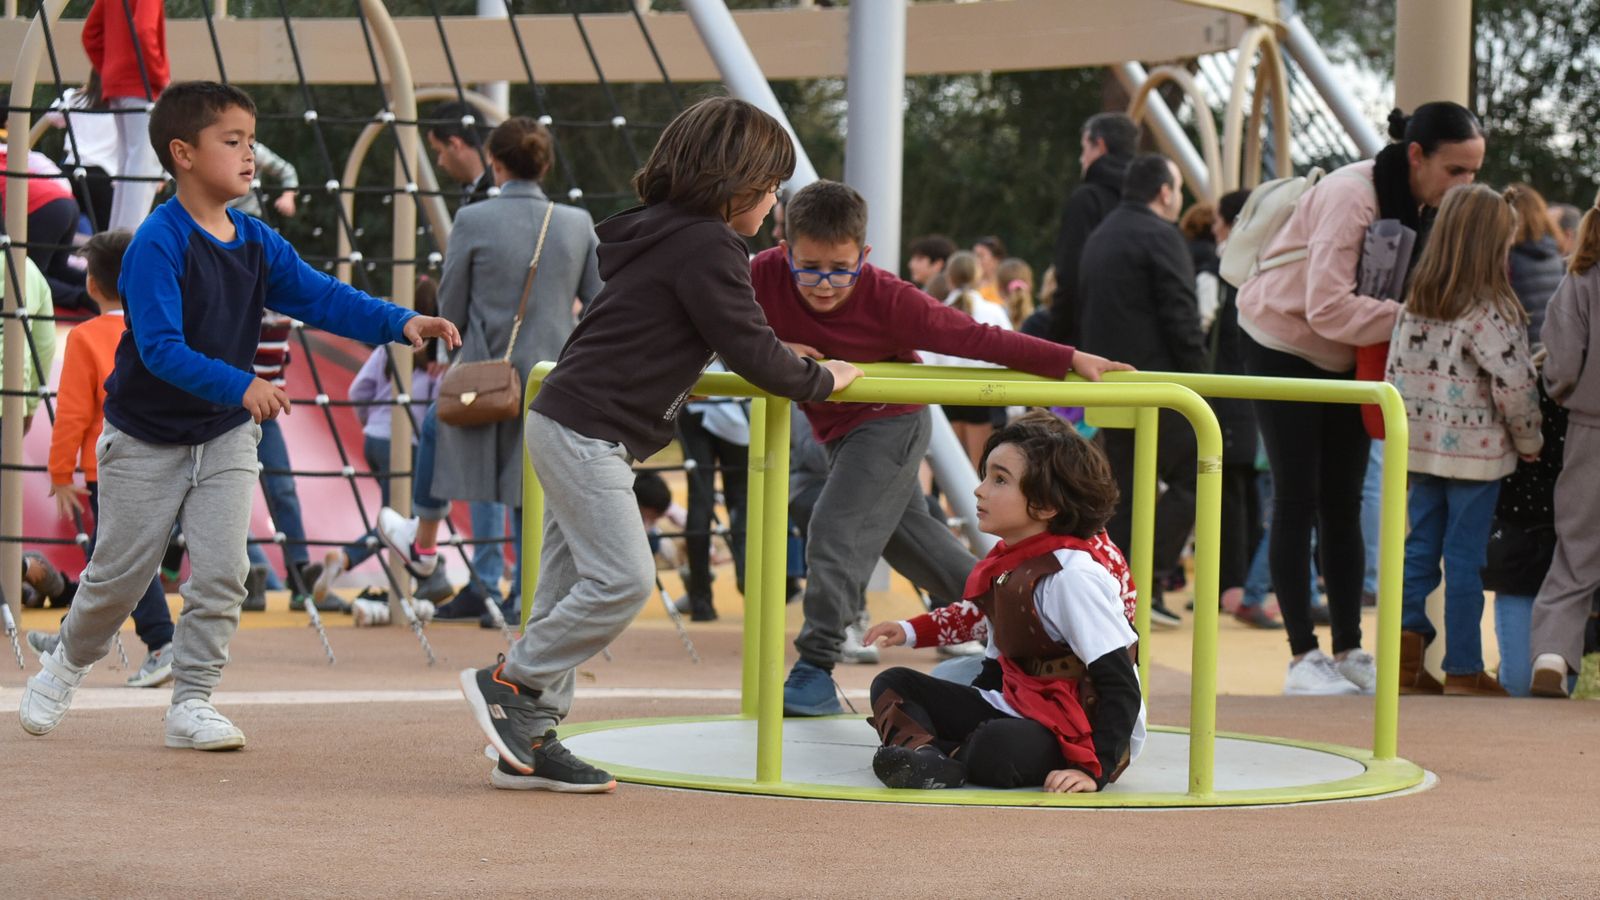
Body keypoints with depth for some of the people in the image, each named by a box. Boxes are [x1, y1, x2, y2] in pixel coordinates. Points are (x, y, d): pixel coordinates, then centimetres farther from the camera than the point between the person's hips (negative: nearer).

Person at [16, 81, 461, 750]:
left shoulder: (258, 244, -3)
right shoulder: (156, 245, -24)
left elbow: (321, 297, -7)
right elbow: (160, 348, -32)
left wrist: (401, 323, -23)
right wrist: (241, 386, -43)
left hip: (225, 436, 5)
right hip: (146, 439, -5)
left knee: (221, 573, -5)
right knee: (120, 574, 8)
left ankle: (192, 702, 5)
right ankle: (66, 665, 35)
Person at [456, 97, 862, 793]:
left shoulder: (668, 234, 19)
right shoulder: (706, 247, -13)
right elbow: (748, 350, -13)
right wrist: (820, 381, 2)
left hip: (567, 425, 11)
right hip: (588, 433, -11)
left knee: (571, 588, 9)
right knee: (623, 581, -12)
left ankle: (528, 741, 9)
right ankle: (508, 681, -3)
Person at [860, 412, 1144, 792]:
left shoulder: (1074, 574, -22)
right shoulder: (1007, 562, 8)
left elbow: (1121, 689, -25)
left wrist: (1094, 770, -33)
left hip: (1084, 728, -10)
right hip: (1015, 707, 10)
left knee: (998, 750, -42)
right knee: (893, 684, 5)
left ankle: (949, 757, -11)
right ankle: (919, 745, -26)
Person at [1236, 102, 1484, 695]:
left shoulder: (1424, 208, -2)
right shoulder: (1351, 197, -28)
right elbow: (1327, 308, -33)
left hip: (1345, 360, 7)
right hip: (1284, 346, -7)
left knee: (1342, 505, 8)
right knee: (1297, 501, -6)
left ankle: (1349, 651, 11)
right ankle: (1303, 657, -3)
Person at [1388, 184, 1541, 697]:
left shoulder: (1415, 303, 4)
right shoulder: (1490, 309, -16)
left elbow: (1395, 372, 8)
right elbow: (1514, 382, -19)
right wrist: (1529, 441, -4)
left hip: (1422, 447, 6)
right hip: (1476, 452, -6)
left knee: (1420, 548, 12)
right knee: (1465, 558, 0)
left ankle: (1406, 657, 9)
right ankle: (1463, 669, 6)